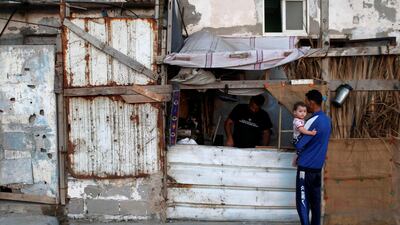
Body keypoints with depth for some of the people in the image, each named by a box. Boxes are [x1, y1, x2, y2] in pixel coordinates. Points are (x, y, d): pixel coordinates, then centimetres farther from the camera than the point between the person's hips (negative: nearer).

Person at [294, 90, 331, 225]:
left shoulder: (313, 121, -19)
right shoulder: (327, 120, 7)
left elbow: (299, 145, -16)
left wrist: (294, 144, 6)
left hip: (306, 166, -8)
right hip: (318, 165, 8)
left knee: (302, 201, -2)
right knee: (315, 200, 12)